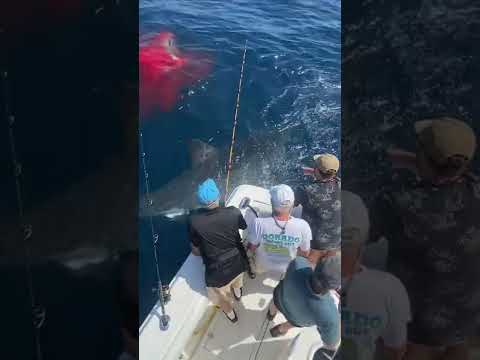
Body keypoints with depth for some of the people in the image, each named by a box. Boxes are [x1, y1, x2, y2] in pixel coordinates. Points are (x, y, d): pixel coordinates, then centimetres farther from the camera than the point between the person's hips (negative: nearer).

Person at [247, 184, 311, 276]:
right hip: (287, 271, 2)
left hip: (262, 269, -1)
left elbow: (251, 248, -17)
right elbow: (305, 253, -13)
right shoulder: (303, 226, -31)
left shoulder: (259, 224, -35)